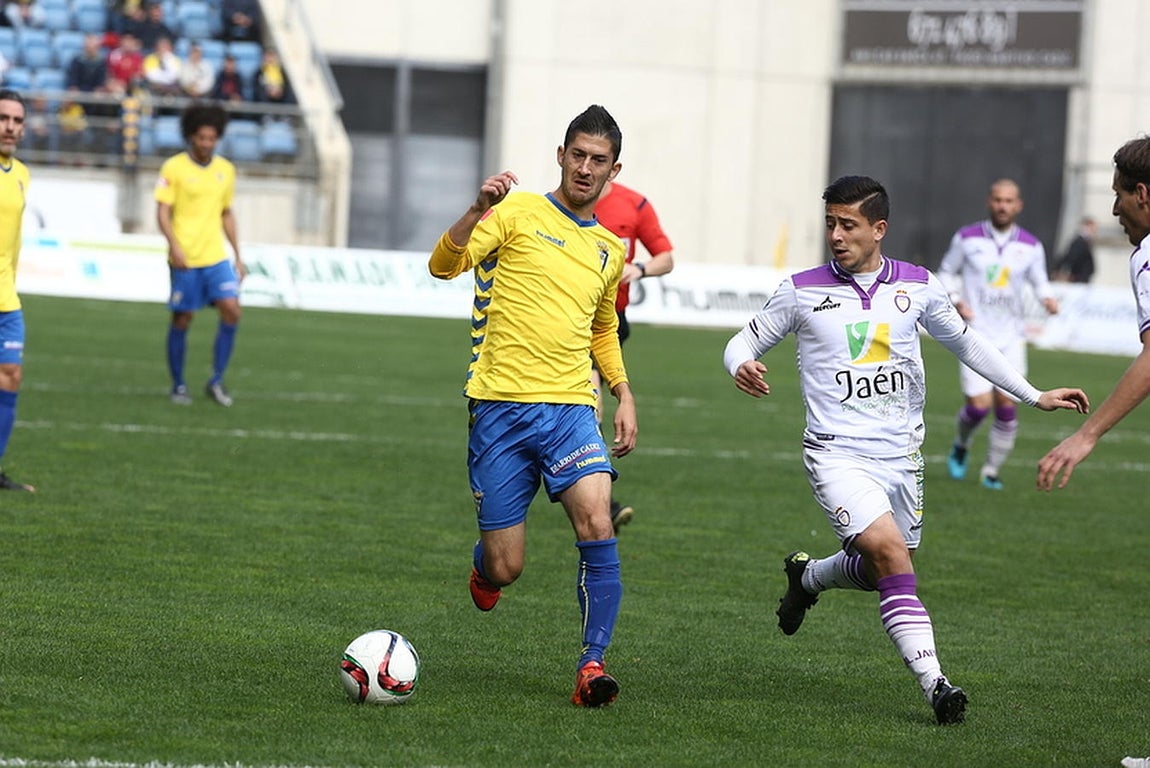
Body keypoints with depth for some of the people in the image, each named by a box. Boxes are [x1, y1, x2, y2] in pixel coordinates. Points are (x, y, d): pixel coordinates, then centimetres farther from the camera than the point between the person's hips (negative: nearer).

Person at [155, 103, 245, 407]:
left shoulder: (226, 170, 11)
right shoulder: (174, 168, -4)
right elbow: (163, 211, -8)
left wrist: (238, 256, 17)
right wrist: (174, 246, -23)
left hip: (216, 257, 4)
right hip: (185, 259, -4)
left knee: (231, 309, -11)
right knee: (182, 319, 2)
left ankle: (216, 380, -1)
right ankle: (178, 385, 16)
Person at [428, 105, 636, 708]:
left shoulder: (610, 250, 16)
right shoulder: (519, 213, 0)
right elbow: (443, 266, -13)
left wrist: (623, 394, 17)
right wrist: (478, 210, -29)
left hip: (570, 408, 3)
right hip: (501, 406, -3)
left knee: (597, 528, -22)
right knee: (504, 569, 0)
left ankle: (592, 665, -15)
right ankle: (484, 566, 38)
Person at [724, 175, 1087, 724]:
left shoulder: (918, 287, 3)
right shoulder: (801, 291, -3)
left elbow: (965, 344, 16)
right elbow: (745, 341, 5)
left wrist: (1035, 396, 14)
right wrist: (741, 367, -20)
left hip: (901, 453, 4)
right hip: (837, 453, -4)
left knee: (881, 569, 11)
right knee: (890, 553, -23)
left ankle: (806, 576, 43)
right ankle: (934, 683, -24)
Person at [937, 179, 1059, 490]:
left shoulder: (1031, 246, 1)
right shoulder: (967, 238, -3)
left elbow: (1039, 281, 14)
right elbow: (947, 272, 11)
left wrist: (1048, 299, -8)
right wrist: (956, 302, -6)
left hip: (1011, 336, 2)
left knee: (1007, 406, -6)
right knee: (979, 404, -12)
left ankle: (992, 470, 11)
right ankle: (961, 446, 21)